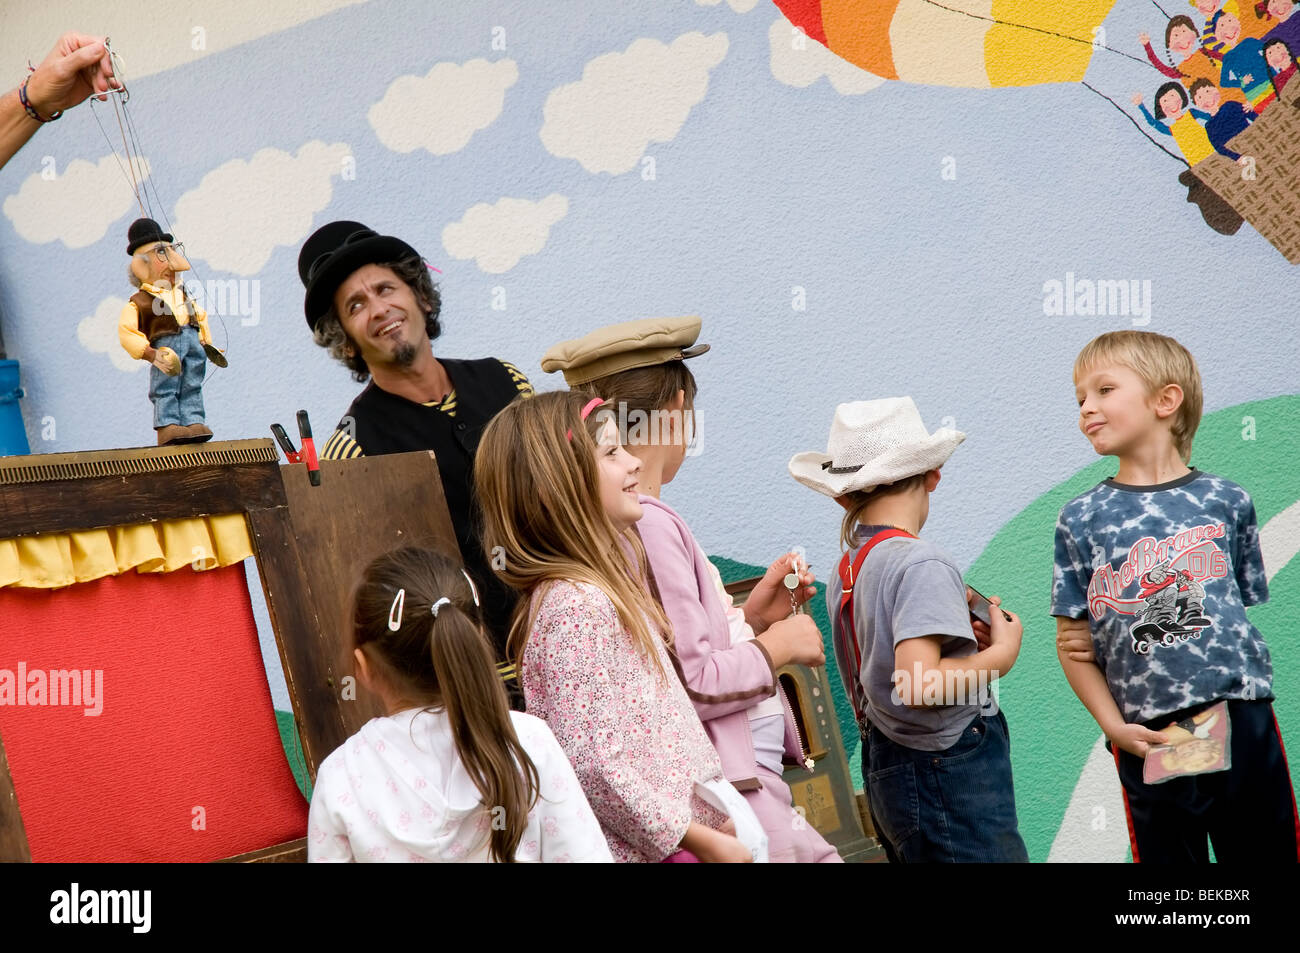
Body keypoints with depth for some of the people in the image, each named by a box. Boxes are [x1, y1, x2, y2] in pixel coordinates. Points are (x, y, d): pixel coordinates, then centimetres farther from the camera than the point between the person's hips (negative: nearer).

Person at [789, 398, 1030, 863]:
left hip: (886, 777, 9)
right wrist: (1001, 653, -13)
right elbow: (918, 685, -26)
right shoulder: (922, 564, -16)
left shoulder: (847, 571, 10)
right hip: (950, 779, -9)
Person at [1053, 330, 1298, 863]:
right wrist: (1114, 727, -7)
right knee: (1166, 854, 9)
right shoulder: (1080, 519, 2)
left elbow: (1243, 607, 10)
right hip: (1149, 738, 0)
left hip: (1241, 718, 1)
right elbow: (1074, 639, 2)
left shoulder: (1225, 501, 4)